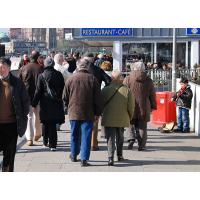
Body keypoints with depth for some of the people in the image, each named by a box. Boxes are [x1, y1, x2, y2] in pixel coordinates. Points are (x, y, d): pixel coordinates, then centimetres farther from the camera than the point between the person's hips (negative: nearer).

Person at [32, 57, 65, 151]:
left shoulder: (42, 76, -8)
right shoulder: (59, 75, -1)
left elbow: (38, 91, -6)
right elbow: (63, 88, 6)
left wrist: (34, 103, 1)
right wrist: (61, 99, 17)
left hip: (45, 103, -1)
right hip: (56, 103, 1)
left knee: (45, 123, 14)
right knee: (53, 124, 3)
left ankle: (45, 142, 25)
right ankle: (52, 144, 0)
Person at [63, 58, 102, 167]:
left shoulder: (70, 79, -1)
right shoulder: (92, 79, -5)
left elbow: (65, 97, 6)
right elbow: (97, 98, -3)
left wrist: (68, 107, 24)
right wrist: (97, 113, 5)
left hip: (73, 112, 2)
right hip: (88, 113, -2)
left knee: (74, 134, 17)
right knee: (86, 135, 0)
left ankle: (74, 155, 31)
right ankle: (84, 159, -4)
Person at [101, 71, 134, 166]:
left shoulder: (105, 90, -8)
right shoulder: (126, 90, -8)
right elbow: (131, 106, -5)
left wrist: (103, 115, 17)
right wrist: (130, 118, 10)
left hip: (108, 119, -2)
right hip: (122, 119, 2)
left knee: (110, 138, -1)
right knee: (120, 137, 20)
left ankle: (111, 157, -17)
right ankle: (120, 155, 33)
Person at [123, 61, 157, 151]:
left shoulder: (127, 79, -1)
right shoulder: (148, 80, 5)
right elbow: (152, 95, 10)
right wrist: (153, 106, 19)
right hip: (144, 108, 1)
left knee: (131, 124, 15)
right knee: (142, 127, 7)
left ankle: (131, 138, -6)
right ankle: (141, 145, 4)